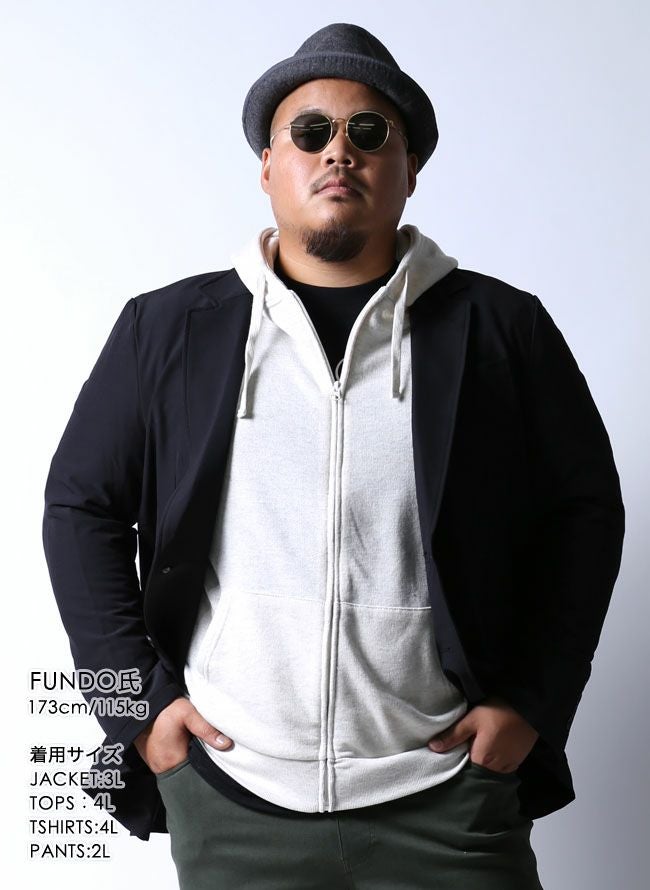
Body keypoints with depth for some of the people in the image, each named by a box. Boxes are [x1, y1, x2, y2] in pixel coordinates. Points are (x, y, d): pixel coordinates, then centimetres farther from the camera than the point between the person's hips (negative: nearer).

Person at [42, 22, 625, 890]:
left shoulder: (501, 330, 0)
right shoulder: (166, 329, 1)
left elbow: (585, 510, 4)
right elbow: (80, 505, 6)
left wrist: (532, 702, -2)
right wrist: (136, 694, -1)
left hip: (447, 796, 0)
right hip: (228, 796, 1)